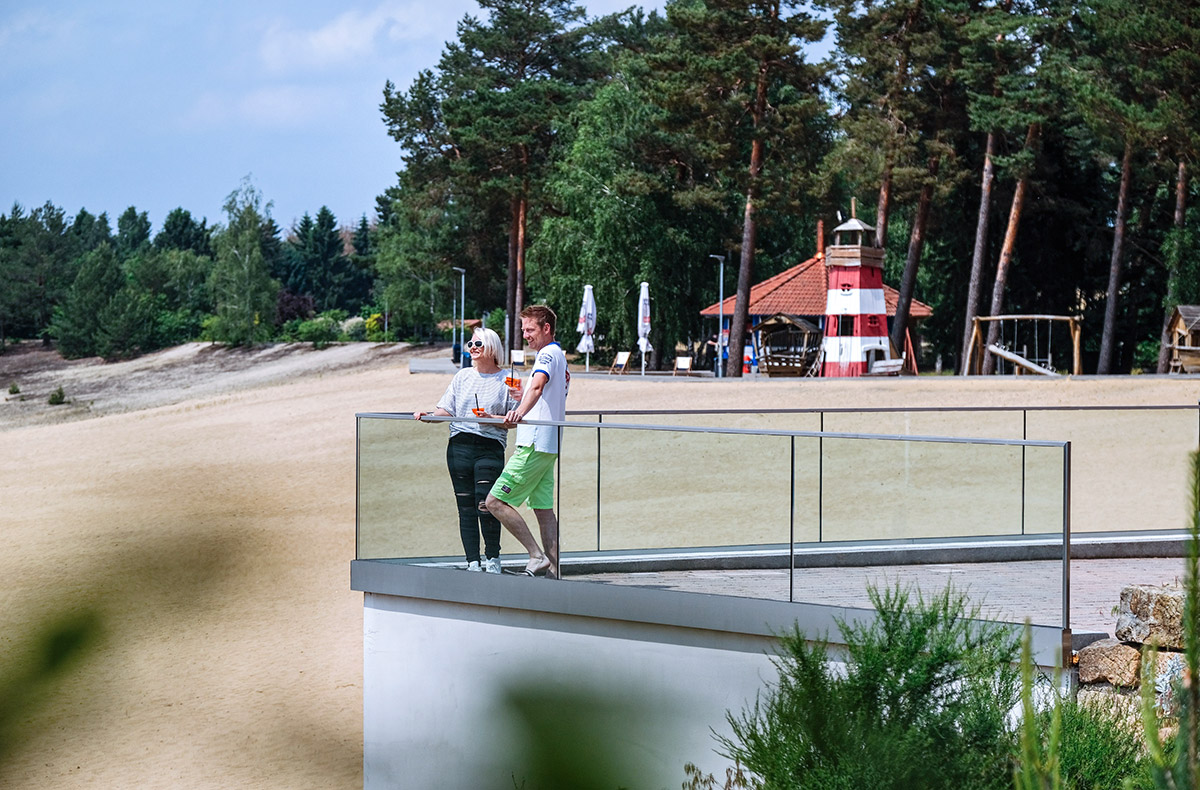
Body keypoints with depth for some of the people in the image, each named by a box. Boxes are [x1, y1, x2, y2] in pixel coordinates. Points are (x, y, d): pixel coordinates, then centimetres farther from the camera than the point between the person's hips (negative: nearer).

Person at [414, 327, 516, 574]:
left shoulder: (506, 380, 4)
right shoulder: (462, 376, 16)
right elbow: (447, 410, 15)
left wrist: (491, 418, -15)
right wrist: (428, 415, -2)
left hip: (490, 448, -4)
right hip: (459, 446, 4)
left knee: (486, 505, -14)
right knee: (466, 508, 2)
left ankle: (492, 557, 4)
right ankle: (473, 562, 7)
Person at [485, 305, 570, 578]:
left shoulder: (548, 354, -9)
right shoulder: (559, 357, 23)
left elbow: (538, 385, -30)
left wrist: (520, 411, -47)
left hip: (535, 444, -11)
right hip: (548, 444, 11)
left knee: (496, 501, -11)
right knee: (543, 509, 9)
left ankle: (537, 556, -13)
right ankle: (553, 570, 5)